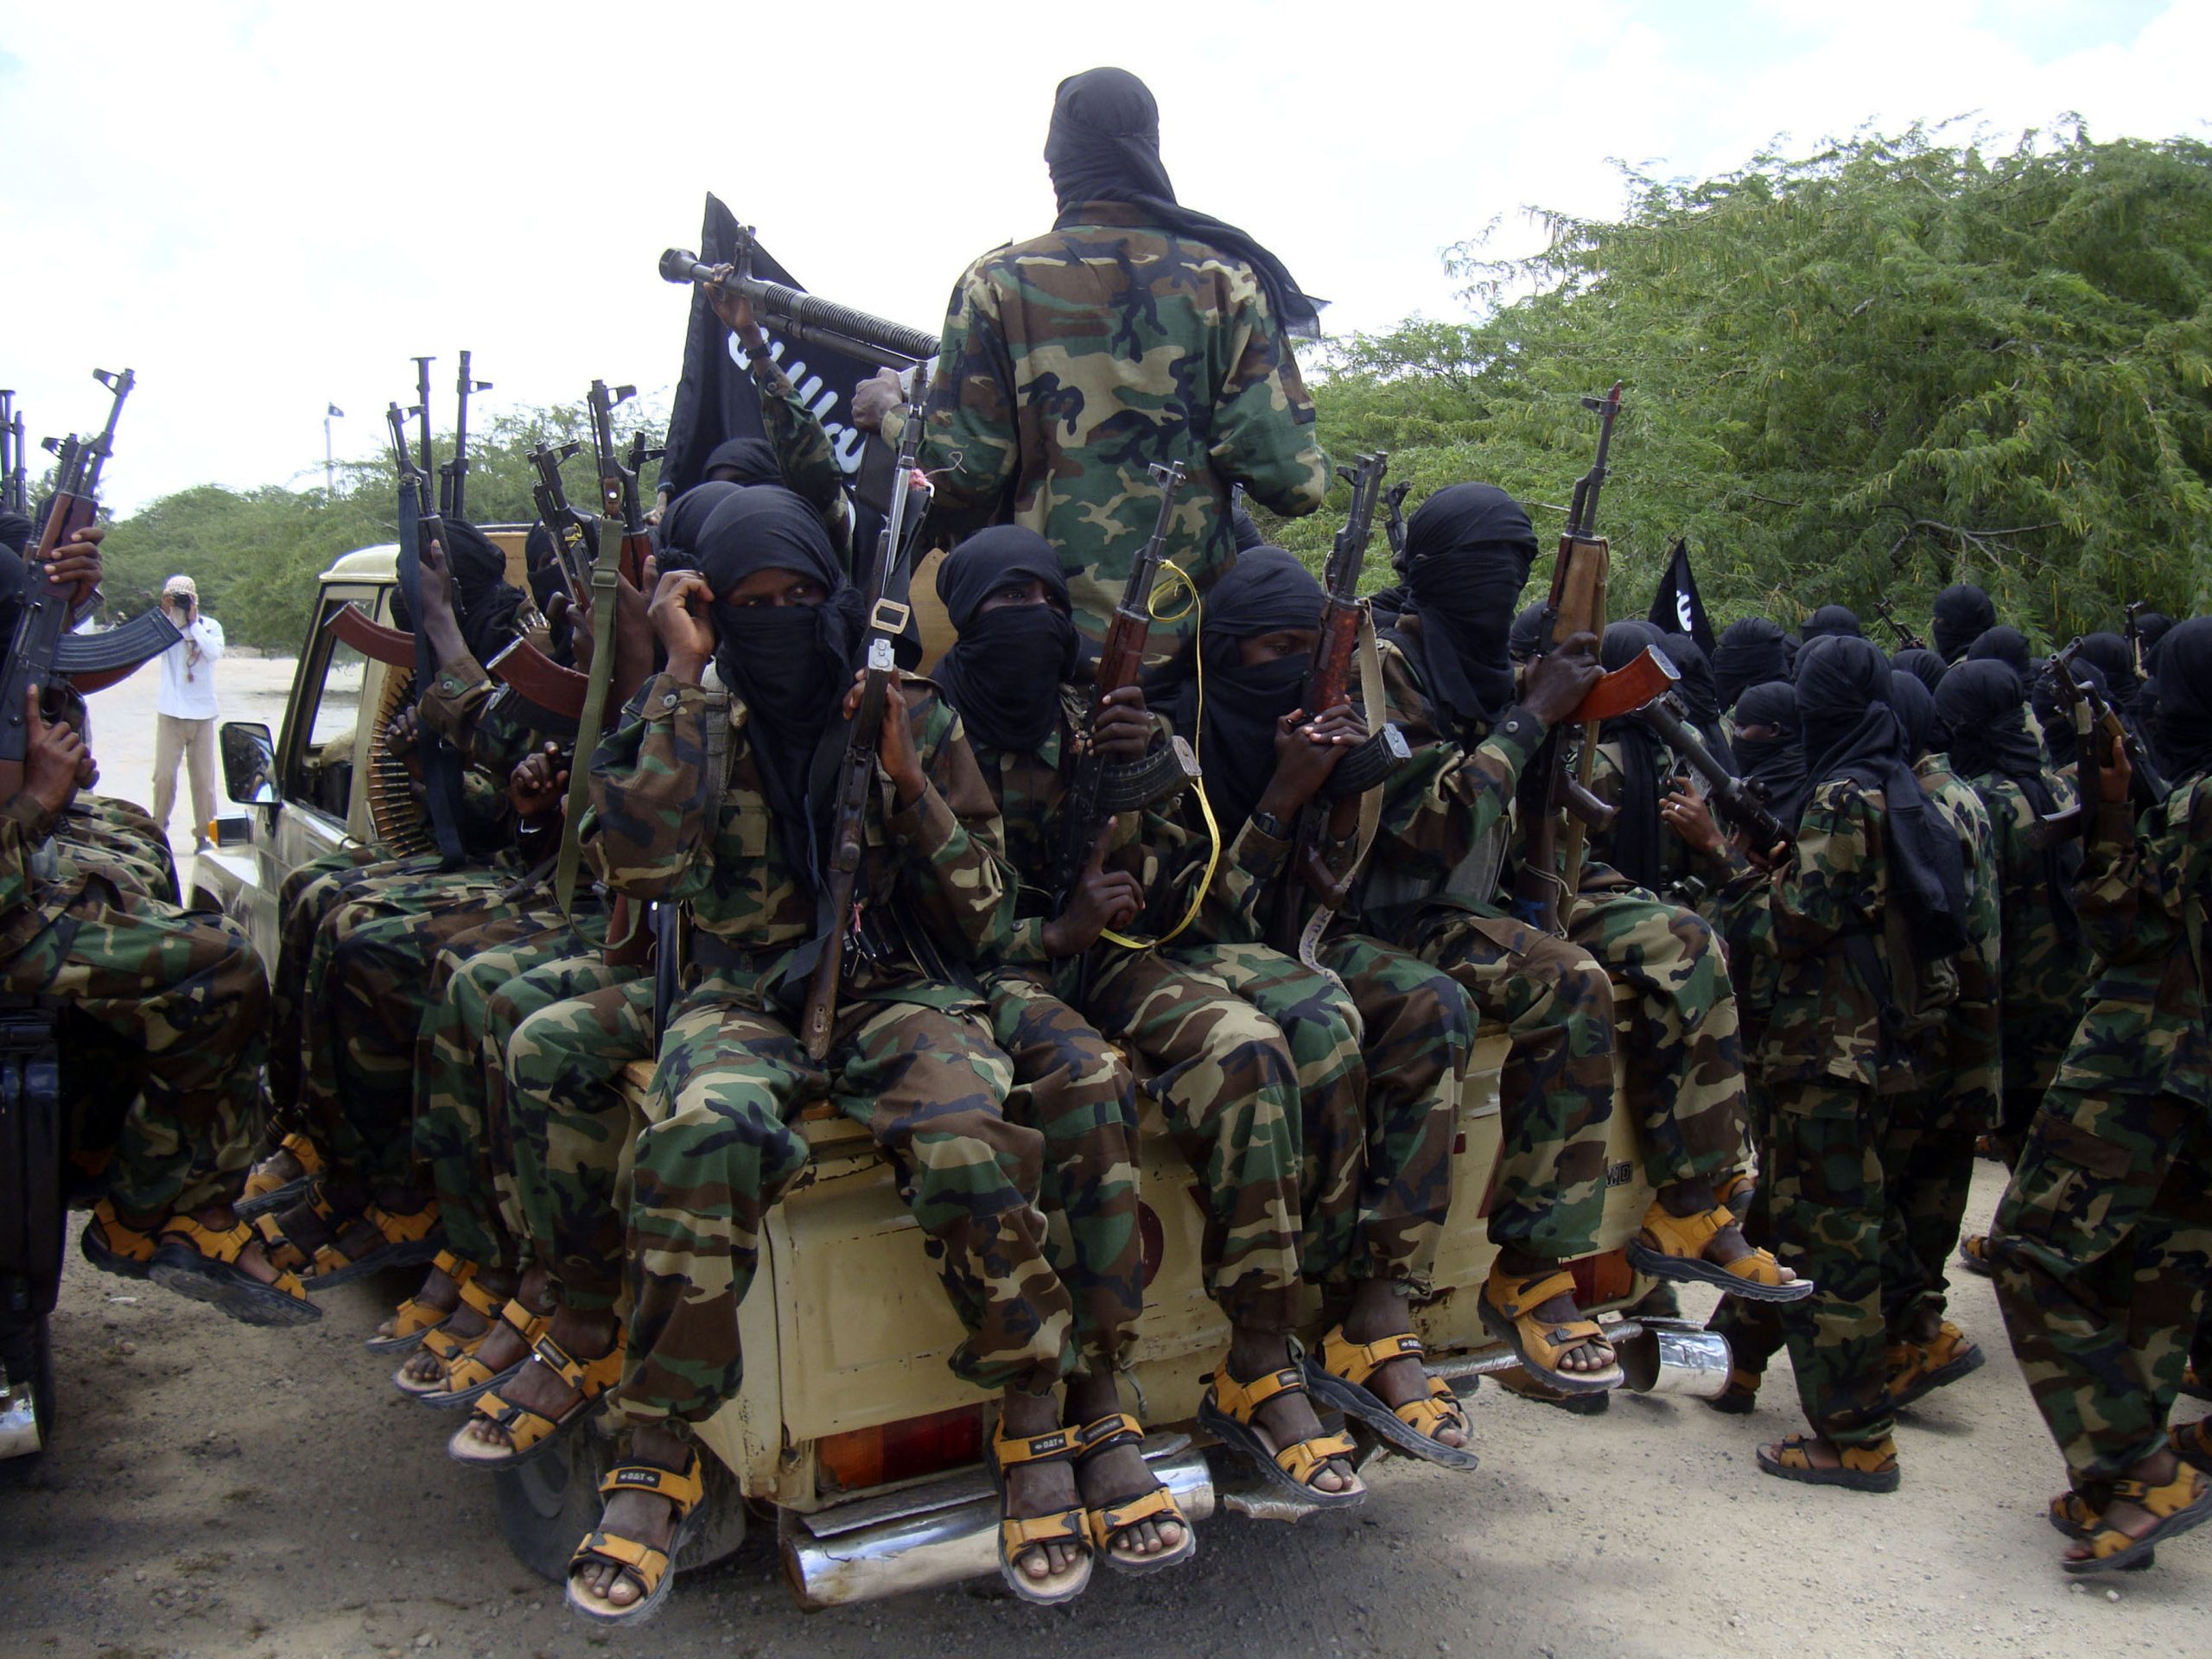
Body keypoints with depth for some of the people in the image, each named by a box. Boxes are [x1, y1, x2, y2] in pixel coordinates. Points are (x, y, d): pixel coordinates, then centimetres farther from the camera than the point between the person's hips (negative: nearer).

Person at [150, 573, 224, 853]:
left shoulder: (211, 626, 4)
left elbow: (215, 652, -13)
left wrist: (193, 623, -12)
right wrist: (164, 613, -20)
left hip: (202, 714, 1)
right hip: (170, 714, -1)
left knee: (204, 777, 3)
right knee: (164, 775, -6)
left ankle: (204, 835, 9)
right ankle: (158, 828, 11)